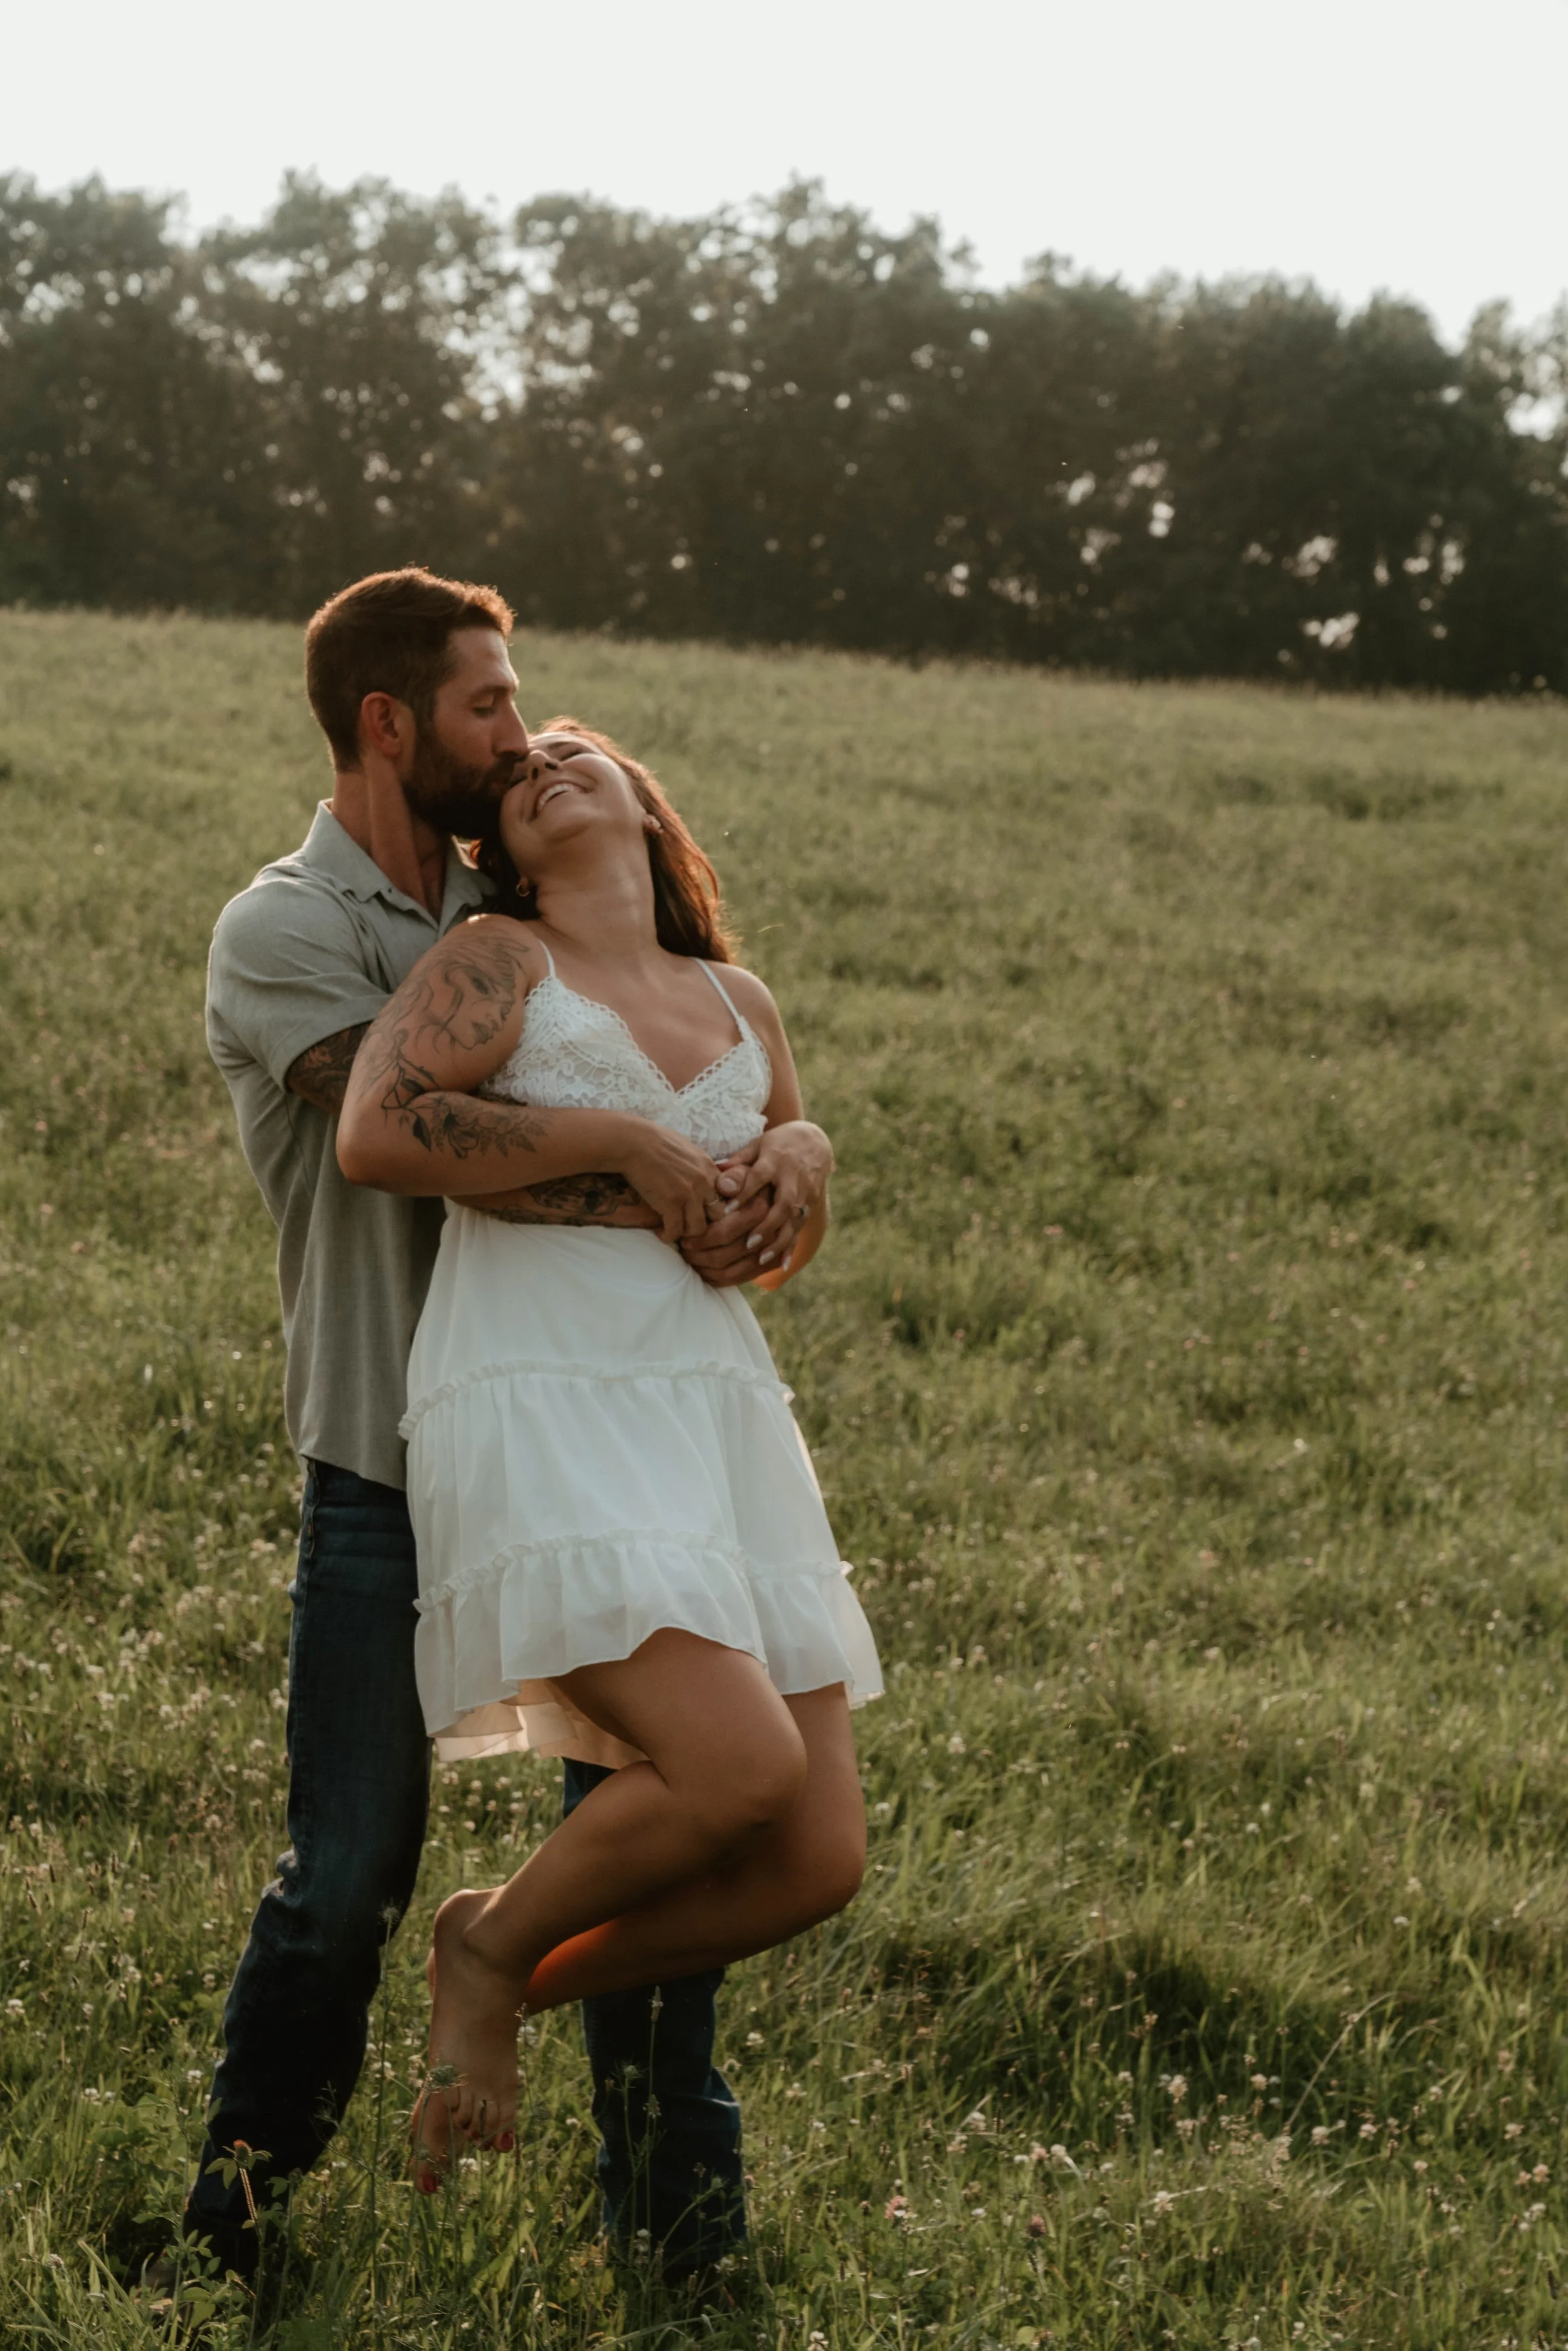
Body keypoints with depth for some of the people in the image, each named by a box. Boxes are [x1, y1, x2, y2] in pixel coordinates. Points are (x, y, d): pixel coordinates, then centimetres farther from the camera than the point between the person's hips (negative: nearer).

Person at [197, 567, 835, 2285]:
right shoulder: (281, 936, -7)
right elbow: (423, 1137, -24)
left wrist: (788, 1147, -13)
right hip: (388, 1472, -5)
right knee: (350, 1869, 3)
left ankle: (679, 2223, 18)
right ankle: (235, 2209, 24)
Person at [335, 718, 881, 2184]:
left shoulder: (737, 1006, 20)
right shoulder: (496, 964, 3)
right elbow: (372, 1133, -14)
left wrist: (787, 1166, 7)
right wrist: (618, 1138, -10)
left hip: (714, 1421, 6)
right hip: (544, 1420, -6)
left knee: (818, 1862, -4)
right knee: (741, 1769, -24)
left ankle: (517, 1992, 19)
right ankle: (491, 1946, 5)